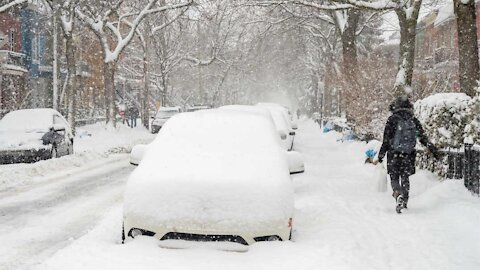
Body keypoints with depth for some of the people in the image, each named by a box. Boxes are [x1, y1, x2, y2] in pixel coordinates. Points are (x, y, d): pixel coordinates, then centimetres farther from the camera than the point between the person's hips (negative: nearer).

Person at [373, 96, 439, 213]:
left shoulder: (392, 119, -7)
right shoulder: (414, 120, 3)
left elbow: (386, 140, -8)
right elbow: (423, 138, 6)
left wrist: (380, 157, -3)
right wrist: (434, 150, 16)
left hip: (394, 154, -3)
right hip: (408, 155, 3)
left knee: (394, 177, 7)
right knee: (405, 177, 17)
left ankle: (398, 194, -21)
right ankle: (405, 201, 20)